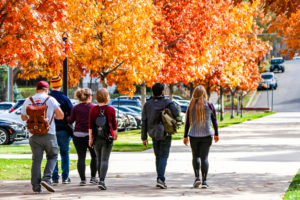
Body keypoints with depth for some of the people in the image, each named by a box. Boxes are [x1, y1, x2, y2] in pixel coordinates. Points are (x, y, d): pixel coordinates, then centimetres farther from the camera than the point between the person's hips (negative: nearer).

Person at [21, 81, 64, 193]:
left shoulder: (28, 101, 6)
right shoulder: (50, 100, -2)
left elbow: (23, 117, 16)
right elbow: (61, 116, -2)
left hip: (34, 135, 2)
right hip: (49, 134, -2)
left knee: (36, 160, 6)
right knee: (52, 157, 12)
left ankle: (36, 186, 1)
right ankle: (46, 178, -7)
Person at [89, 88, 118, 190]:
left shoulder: (93, 109, 0)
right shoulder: (111, 110, -4)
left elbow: (90, 125, -1)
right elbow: (114, 124, 5)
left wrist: (90, 138, 3)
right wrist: (115, 134, 22)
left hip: (96, 137, 2)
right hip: (107, 137, -2)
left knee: (99, 159, 15)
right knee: (105, 160, -6)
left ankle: (101, 180, 22)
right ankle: (102, 181, -19)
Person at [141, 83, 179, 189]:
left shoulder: (147, 104, 2)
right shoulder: (167, 103, -8)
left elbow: (144, 122, 2)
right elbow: (176, 113, -20)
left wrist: (144, 137, 6)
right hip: (165, 134, -3)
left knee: (158, 156, 16)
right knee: (163, 156, -3)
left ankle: (160, 179, 17)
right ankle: (160, 179, -18)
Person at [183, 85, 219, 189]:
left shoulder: (191, 107, -3)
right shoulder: (210, 106, -3)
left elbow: (187, 123, 1)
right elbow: (214, 121, 3)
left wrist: (185, 136, 7)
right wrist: (216, 134, 14)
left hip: (194, 135, 0)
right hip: (207, 134, 0)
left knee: (195, 156, 15)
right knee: (204, 157, 3)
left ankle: (197, 177, -3)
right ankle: (204, 181, -2)